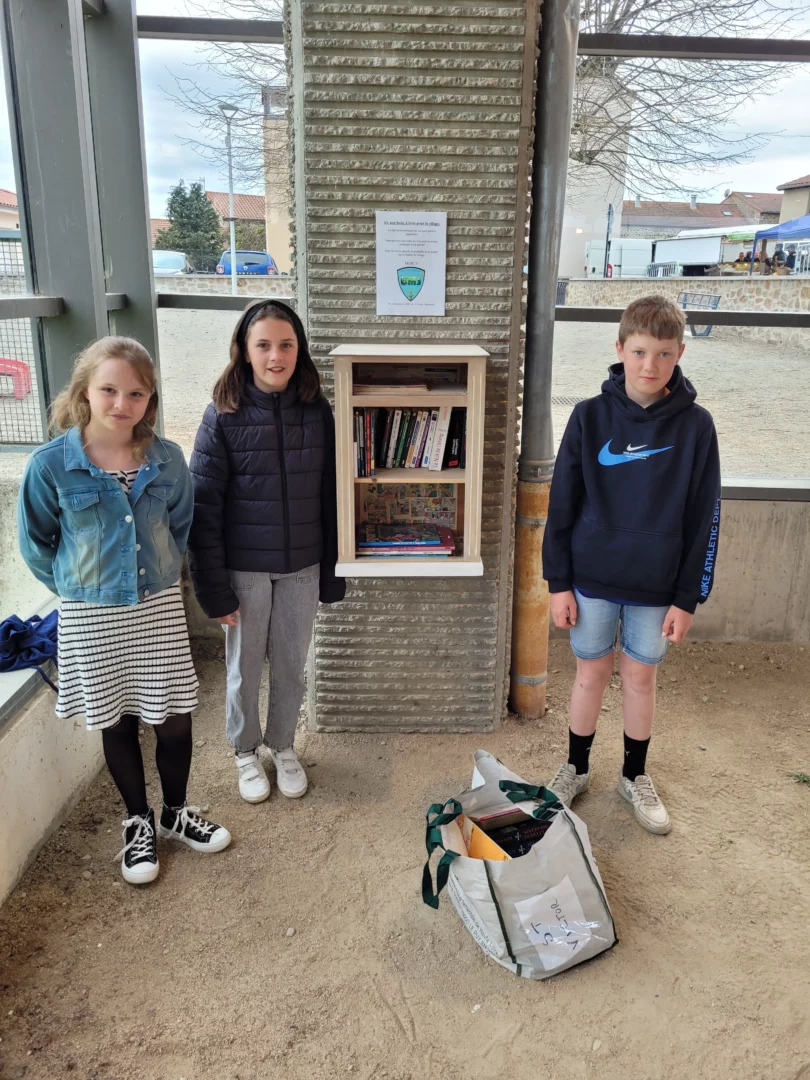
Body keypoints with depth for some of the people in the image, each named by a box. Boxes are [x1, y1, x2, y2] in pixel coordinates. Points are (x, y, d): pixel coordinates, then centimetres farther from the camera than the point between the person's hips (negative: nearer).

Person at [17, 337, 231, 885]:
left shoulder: (168, 460, -7)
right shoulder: (50, 464, -13)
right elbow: (37, 543, 1)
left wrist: (161, 577, 9)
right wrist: (79, 587, 5)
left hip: (160, 609, 2)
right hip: (91, 617, -1)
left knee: (175, 717, 9)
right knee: (117, 722, 14)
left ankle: (177, 813, 35)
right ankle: (139, 823, 36)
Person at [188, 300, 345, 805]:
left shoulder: (317, 412, -4)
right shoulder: (224, 416, -10)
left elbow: (331, 498, 1)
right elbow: (203, 507, -10)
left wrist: (333, 572, 2)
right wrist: (213, 588, -11)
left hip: (302, 567, 2)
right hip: (244, 569, -2)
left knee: (292, 665, 15)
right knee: (245, 667, 14)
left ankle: (284, 747, 38)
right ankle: (246, 752, 37)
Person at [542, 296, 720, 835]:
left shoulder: (695, 425, -7)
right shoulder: (590, 416, -7)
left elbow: (704, 518, -3)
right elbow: (562, 503, -3)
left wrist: (688, 597, -4)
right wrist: (559, 582, -4)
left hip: (656, 584, 0)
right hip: (592, 577, 0)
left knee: (641, 676, 14)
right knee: (591, 672, 13)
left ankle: (635, 776, 35)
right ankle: (577, 768, 35)